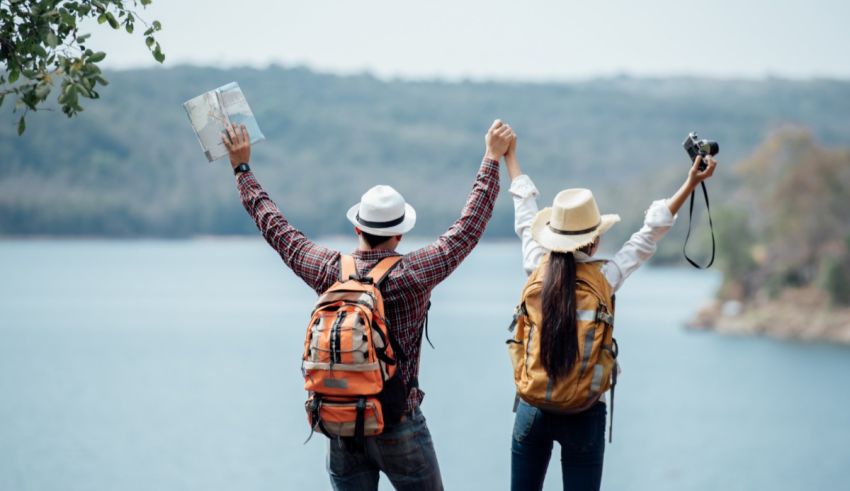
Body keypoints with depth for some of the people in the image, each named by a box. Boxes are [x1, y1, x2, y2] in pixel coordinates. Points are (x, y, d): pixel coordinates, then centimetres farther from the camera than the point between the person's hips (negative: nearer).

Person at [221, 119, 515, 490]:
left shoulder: (329, 271, -5)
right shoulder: (413, 275, -13)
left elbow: (276, 230, 8)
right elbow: (468, 228, -5)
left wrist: (242, 168, 19)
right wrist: (492, 157, 4)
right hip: (398, 428, -3)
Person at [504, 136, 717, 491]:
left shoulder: (537, 271, -6)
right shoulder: (604, 280, -11)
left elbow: (525, 216, 8)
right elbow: (650, 233, -5)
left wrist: (509, 155, 21)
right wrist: (691, 184, 0)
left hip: (532, 409, 2)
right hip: (583, 415, -2)